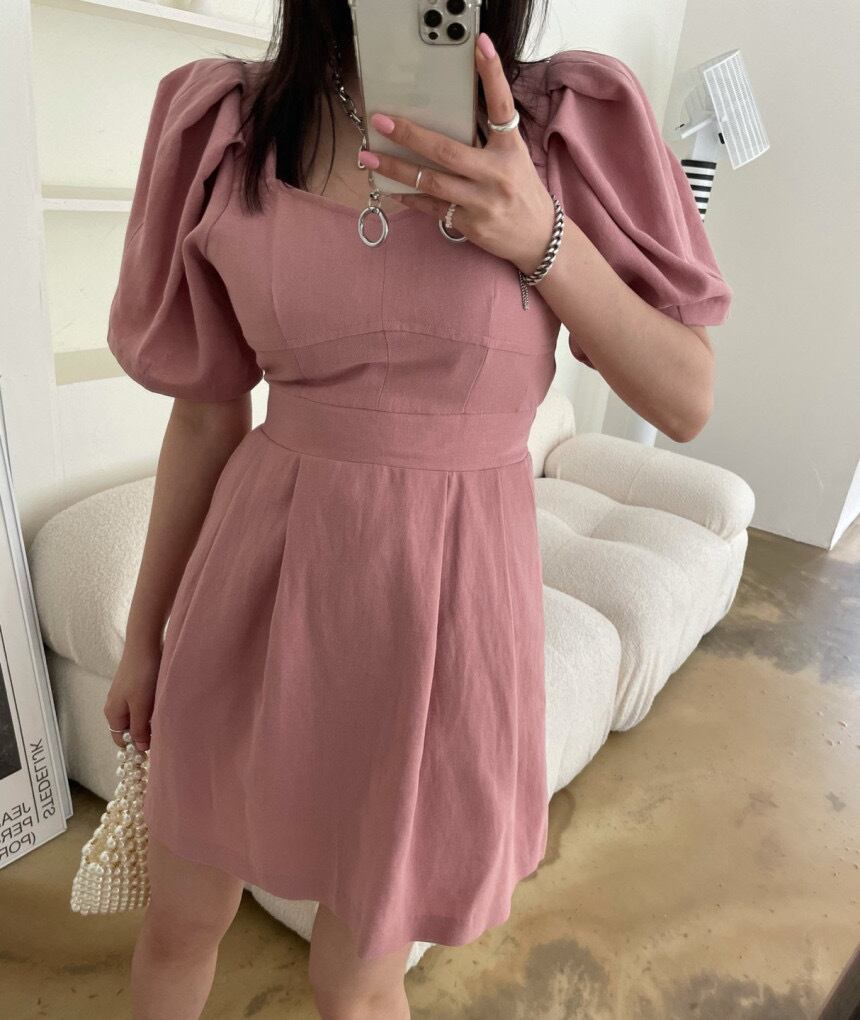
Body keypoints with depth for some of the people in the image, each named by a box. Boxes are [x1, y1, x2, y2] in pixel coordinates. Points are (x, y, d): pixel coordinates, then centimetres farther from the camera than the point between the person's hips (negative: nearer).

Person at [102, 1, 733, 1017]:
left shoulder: (571, 122, -4)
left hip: (444, 596, -1)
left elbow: (686, 402, -3)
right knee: (178, 925, 24)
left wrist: (544, 238, -20)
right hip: (257, 581, 2)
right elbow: (208, 410, 4)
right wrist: (144, 634, 12)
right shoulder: (229, 125, -1)